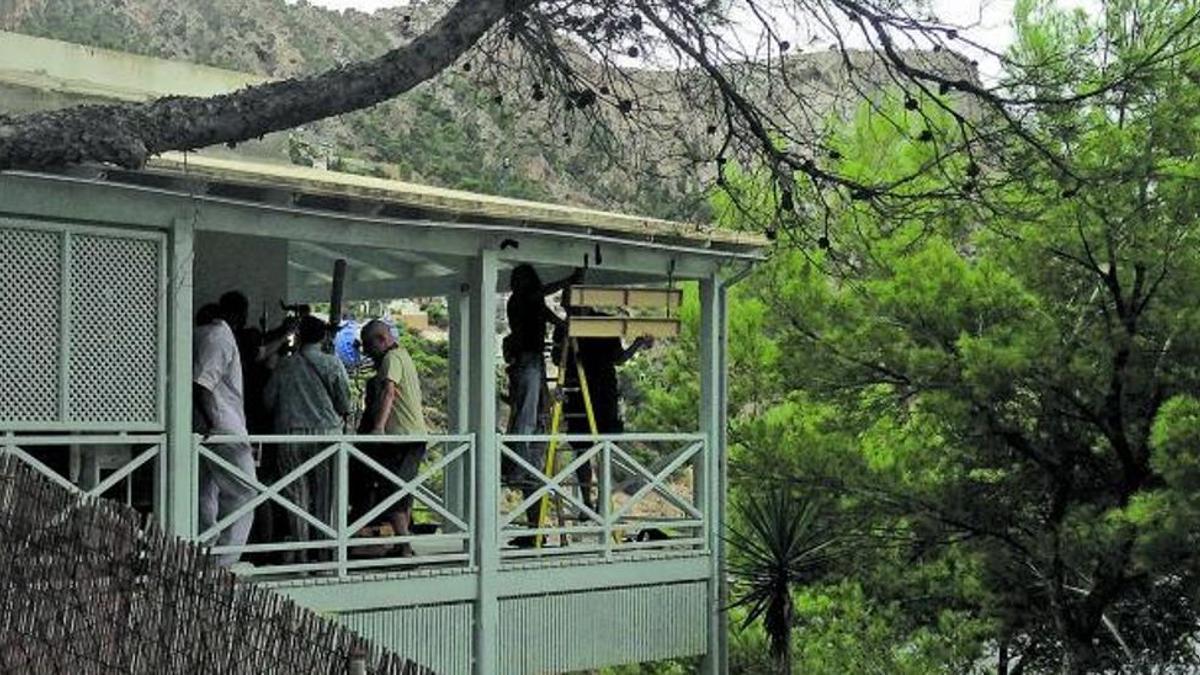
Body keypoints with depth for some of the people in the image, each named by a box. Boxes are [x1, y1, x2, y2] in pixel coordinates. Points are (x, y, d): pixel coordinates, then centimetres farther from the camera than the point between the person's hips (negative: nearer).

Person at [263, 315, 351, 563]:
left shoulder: (285, 365, 5)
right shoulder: (332, 363, 0)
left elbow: (268, 399, 9)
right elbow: (344, 400, -2)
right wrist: (339, 420, 17)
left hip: (290, 433, 1)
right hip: (325, 431, -1)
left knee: (296, 495, 4)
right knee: (325, 494, 3)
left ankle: (300, 552, 2)